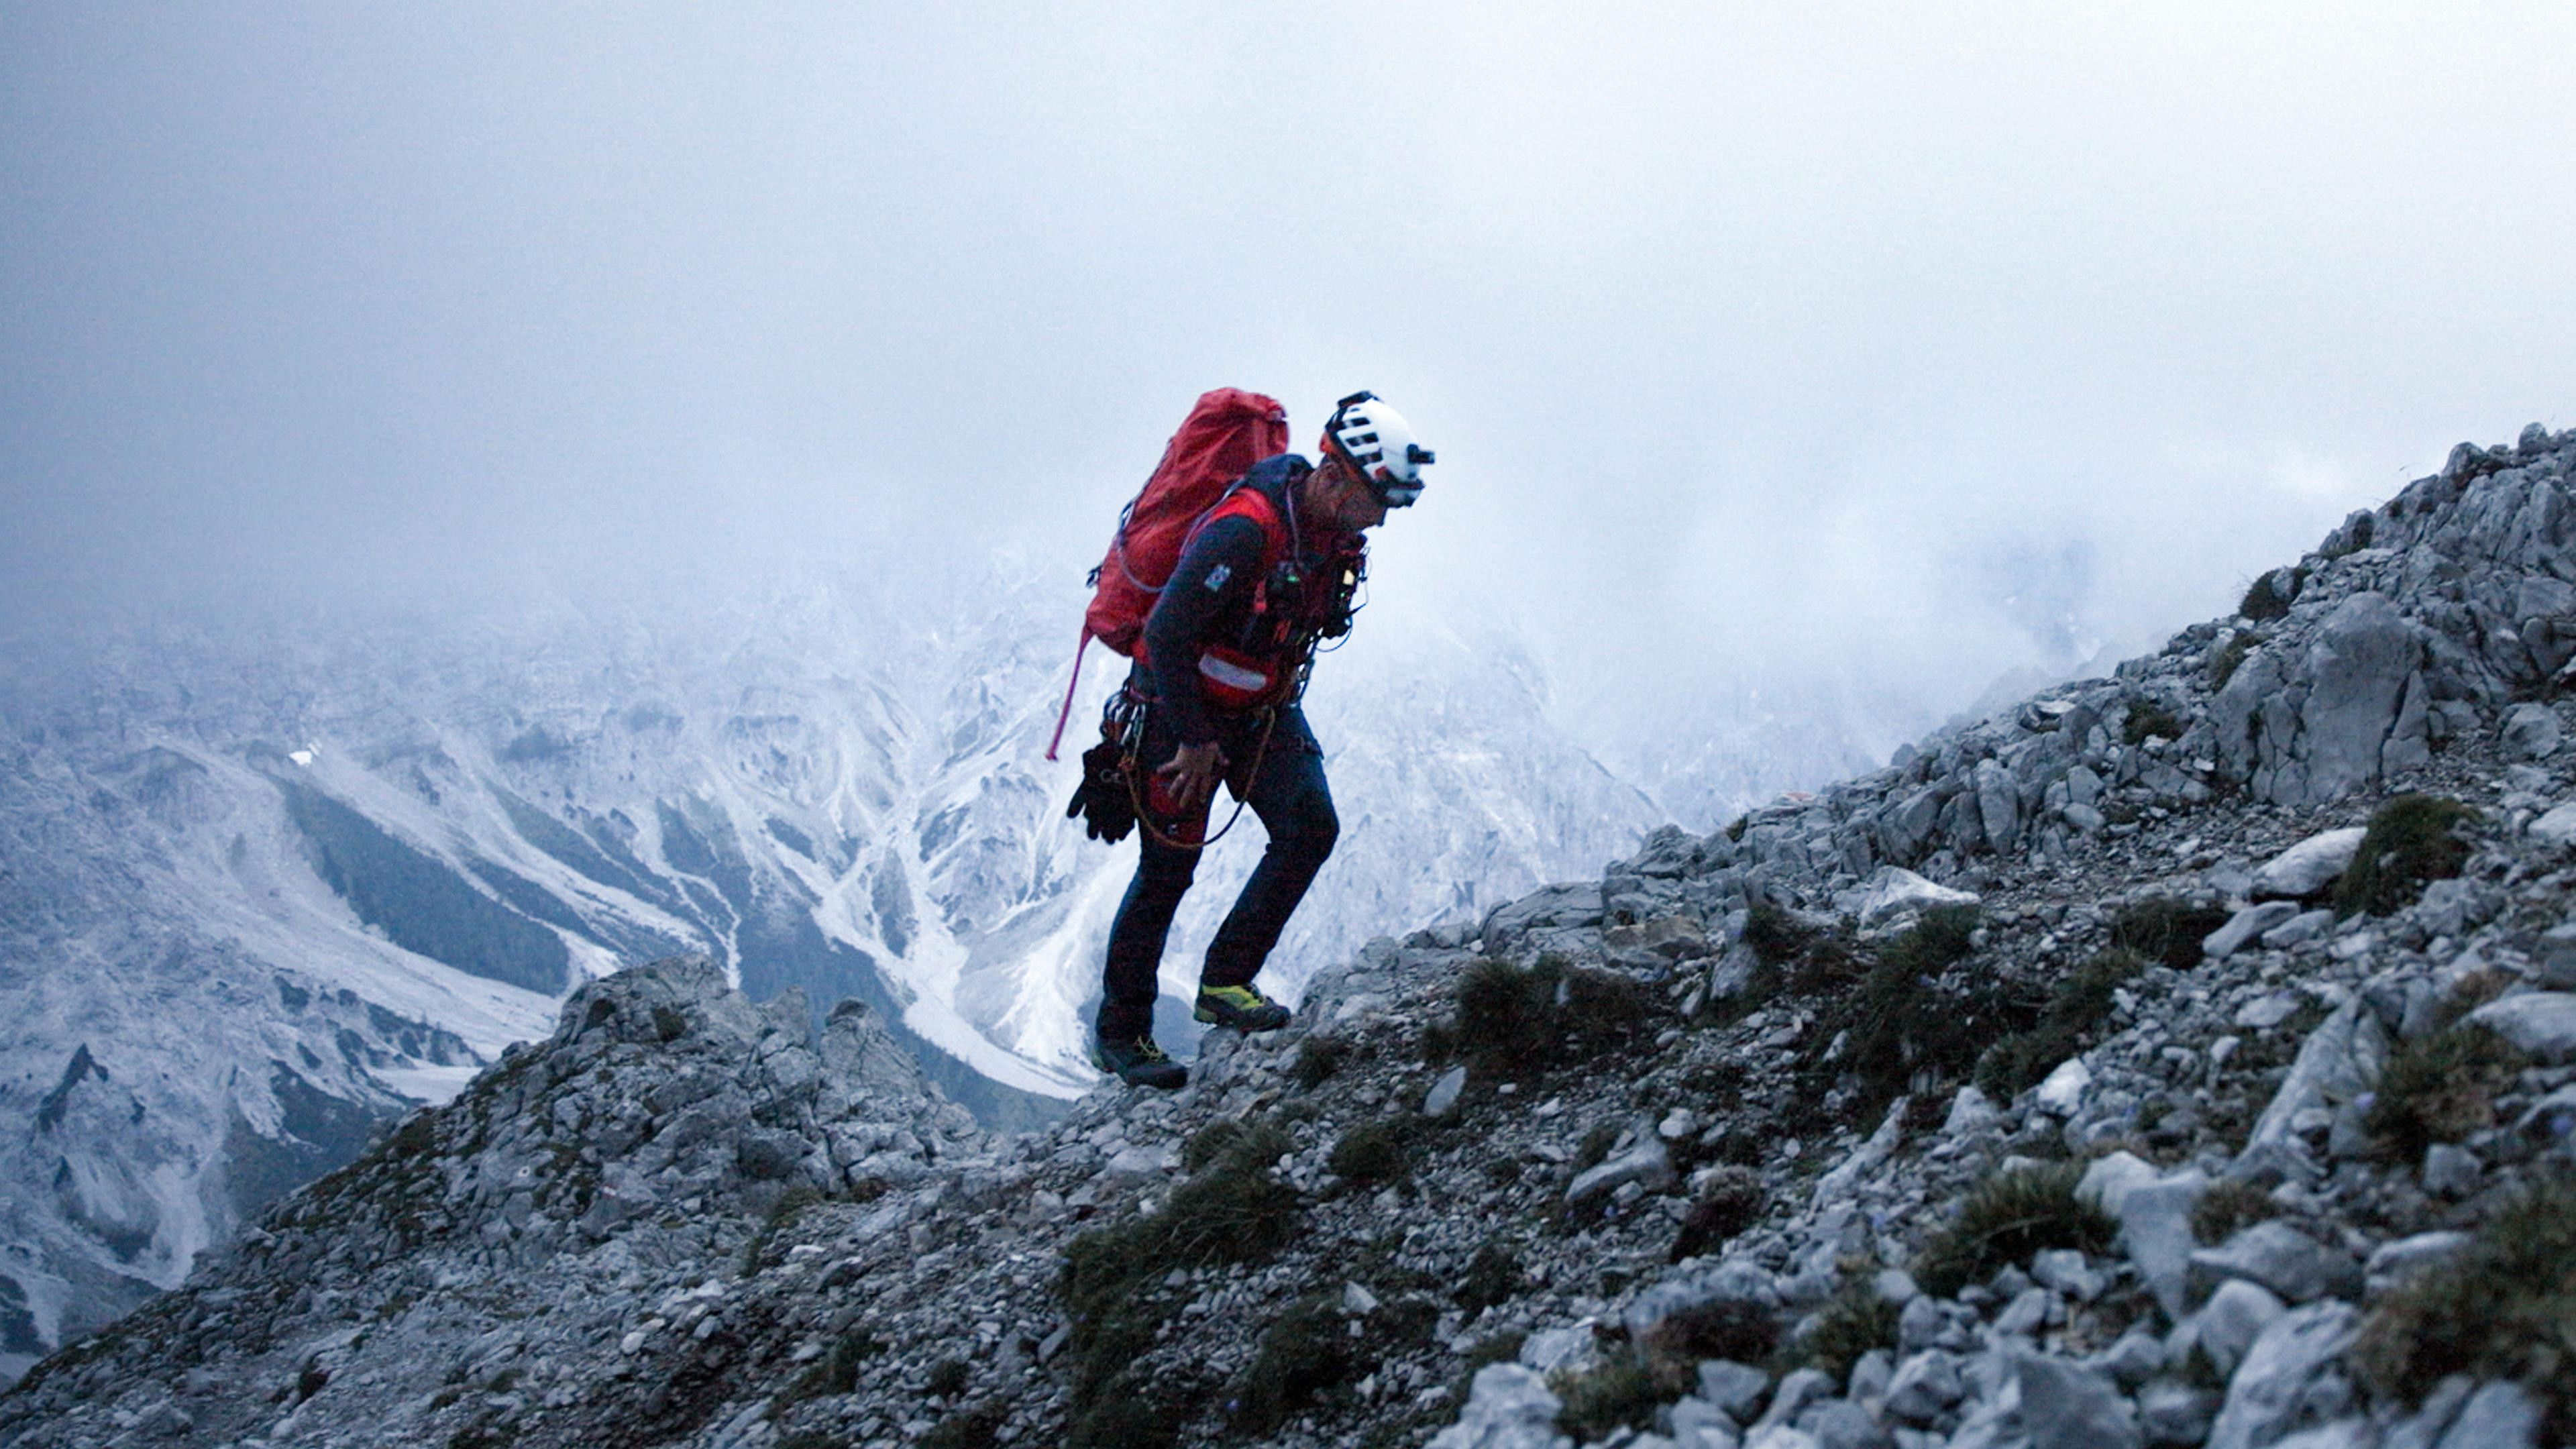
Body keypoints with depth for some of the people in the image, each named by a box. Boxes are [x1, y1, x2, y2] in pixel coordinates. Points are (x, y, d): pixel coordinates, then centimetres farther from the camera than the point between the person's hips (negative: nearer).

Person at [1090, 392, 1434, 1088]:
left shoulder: (1338, 533, -4)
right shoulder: (1245, 529, -30)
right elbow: (1166, 633, -27)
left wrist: (1281, 707, 17)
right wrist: (1195, 742, -21)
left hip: (1264, 710, 7)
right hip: (1183, 710, -7)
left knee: (1311, 827, -11)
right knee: (1167, 870, -1)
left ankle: (1226, 980, -1)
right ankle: (1119, 1032, 14)